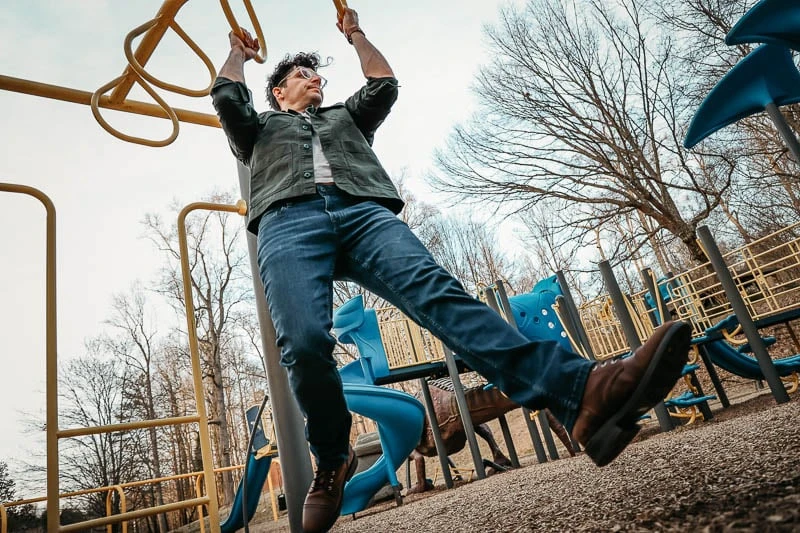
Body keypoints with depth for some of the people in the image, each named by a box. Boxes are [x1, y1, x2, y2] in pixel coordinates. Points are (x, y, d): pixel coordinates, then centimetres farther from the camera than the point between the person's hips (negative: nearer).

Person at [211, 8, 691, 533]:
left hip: (365, 212, 1)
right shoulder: (260, 129, 39)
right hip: (290, 222, 0)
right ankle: (332, 461, -5)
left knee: (438, 292, -28)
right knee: (304, 342, -29)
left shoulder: (347, 116, 43)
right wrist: (239, 52, 46)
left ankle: (582, 391, -50)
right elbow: (227, 95, 26)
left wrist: (355, 33, 49)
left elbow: (384, 83, 34)